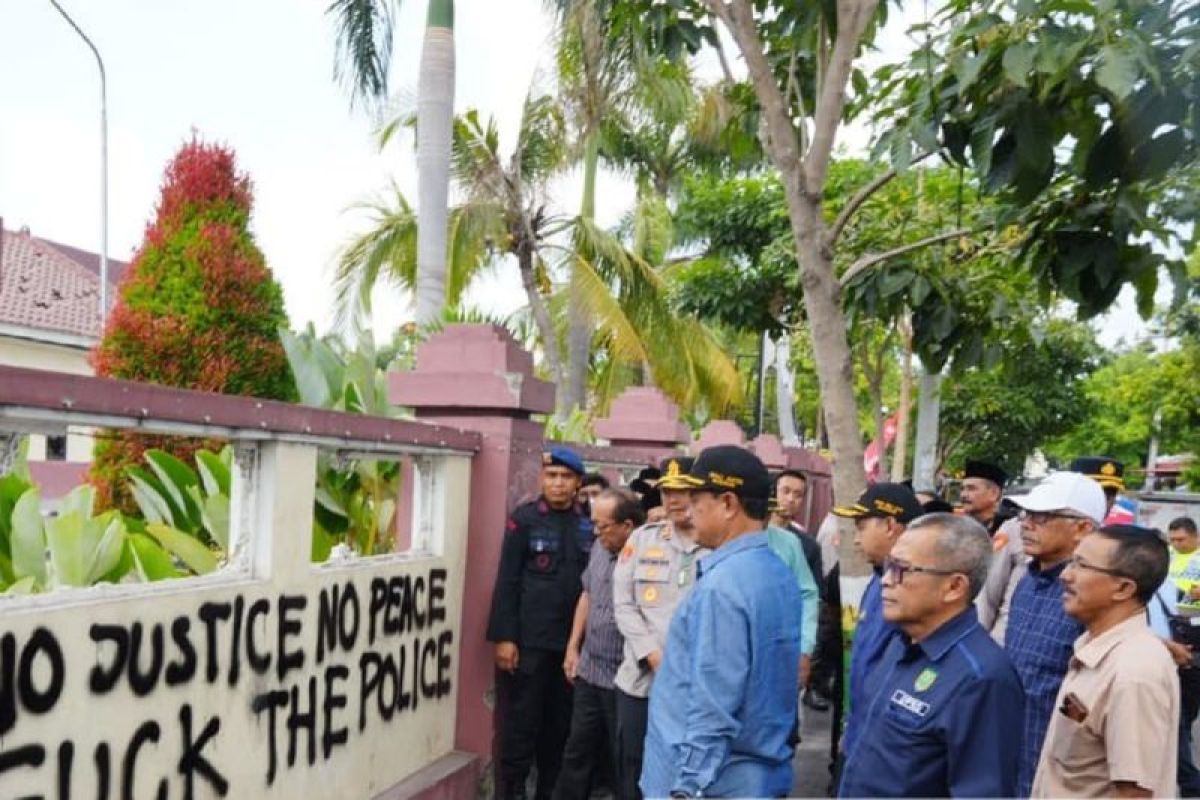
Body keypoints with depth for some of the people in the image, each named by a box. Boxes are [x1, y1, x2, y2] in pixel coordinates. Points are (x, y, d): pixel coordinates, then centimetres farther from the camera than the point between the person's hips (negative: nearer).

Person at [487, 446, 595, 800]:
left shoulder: (589, 524, 4)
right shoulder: (525, 518, -2)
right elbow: (507, 581, -4)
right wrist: (504, 637, -9)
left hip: (573, 640, 3)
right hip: (530, 638, -3)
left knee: (561, 722, 10)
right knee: (522, 720, 4)